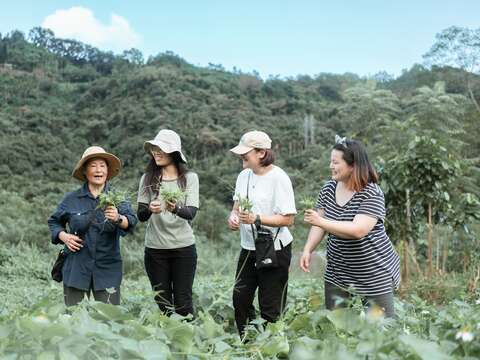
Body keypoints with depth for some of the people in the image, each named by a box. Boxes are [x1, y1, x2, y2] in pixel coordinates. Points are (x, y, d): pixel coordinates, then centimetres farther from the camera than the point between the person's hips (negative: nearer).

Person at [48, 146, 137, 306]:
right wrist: (63, 236, -2)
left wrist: (118, 219, -37)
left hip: (108, 270, -1)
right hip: (76, 268, 1)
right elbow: (54, 221, 17)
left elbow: (131, 222, -16)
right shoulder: (71, 199, 4)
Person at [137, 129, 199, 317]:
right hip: (155, 248, 2)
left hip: (183, 247, -2)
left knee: (183, 301, 1)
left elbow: (191, 212, -11)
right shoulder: (147, 179, 5)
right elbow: (140, 215, -3)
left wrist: (176, 208, -33)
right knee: (162, 302, 9)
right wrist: (149, 209, -27)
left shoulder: (189, 178, 0)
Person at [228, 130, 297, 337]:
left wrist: (256, 219, -28)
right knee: (240, 299, 10)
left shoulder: (279, 178, -16)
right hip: (248, 248, 7)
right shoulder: (244, 175, 6)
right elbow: (237, 205, 18)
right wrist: (233, 216, -5)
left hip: (274, 250, -7)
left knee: (270, 309, 2)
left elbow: (287, 219, -19)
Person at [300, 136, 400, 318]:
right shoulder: (328, 189, 1)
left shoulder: (371, 194, -19)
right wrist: (308, 250, -10)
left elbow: (358, 230, -30)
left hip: (374, 274, -6)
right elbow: (320, 224, 4)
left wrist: (320, 221, -28)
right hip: (337, 271, 6)